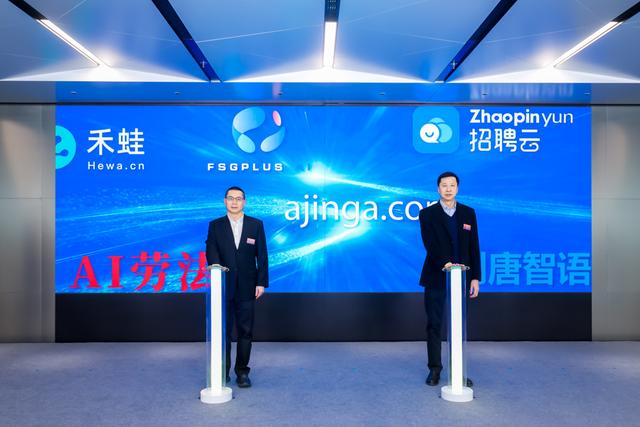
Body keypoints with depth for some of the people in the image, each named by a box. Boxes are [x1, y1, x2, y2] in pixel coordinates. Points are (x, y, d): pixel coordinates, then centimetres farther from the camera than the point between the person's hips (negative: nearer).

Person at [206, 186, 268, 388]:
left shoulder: (256, 224, 4)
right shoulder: (215, 225, 5)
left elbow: (262, 255, 1)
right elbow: (211, 253, -4)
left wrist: (262, 282, -5)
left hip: (247, 286, 0)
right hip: (223, 286, 0)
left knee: (245, 331, 6)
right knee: (223, 331, 8)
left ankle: (242, 371, 18)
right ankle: (223, 371, 20)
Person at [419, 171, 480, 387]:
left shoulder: (468, 213, 8)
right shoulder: (427, 214, 0)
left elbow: (474, 247, 6)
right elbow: (430, 244, -12)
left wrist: (475, 277, 1)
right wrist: (445, 264, -27)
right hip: (436, 278, -2)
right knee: (434, 325, 4)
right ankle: (435, 368, 16)